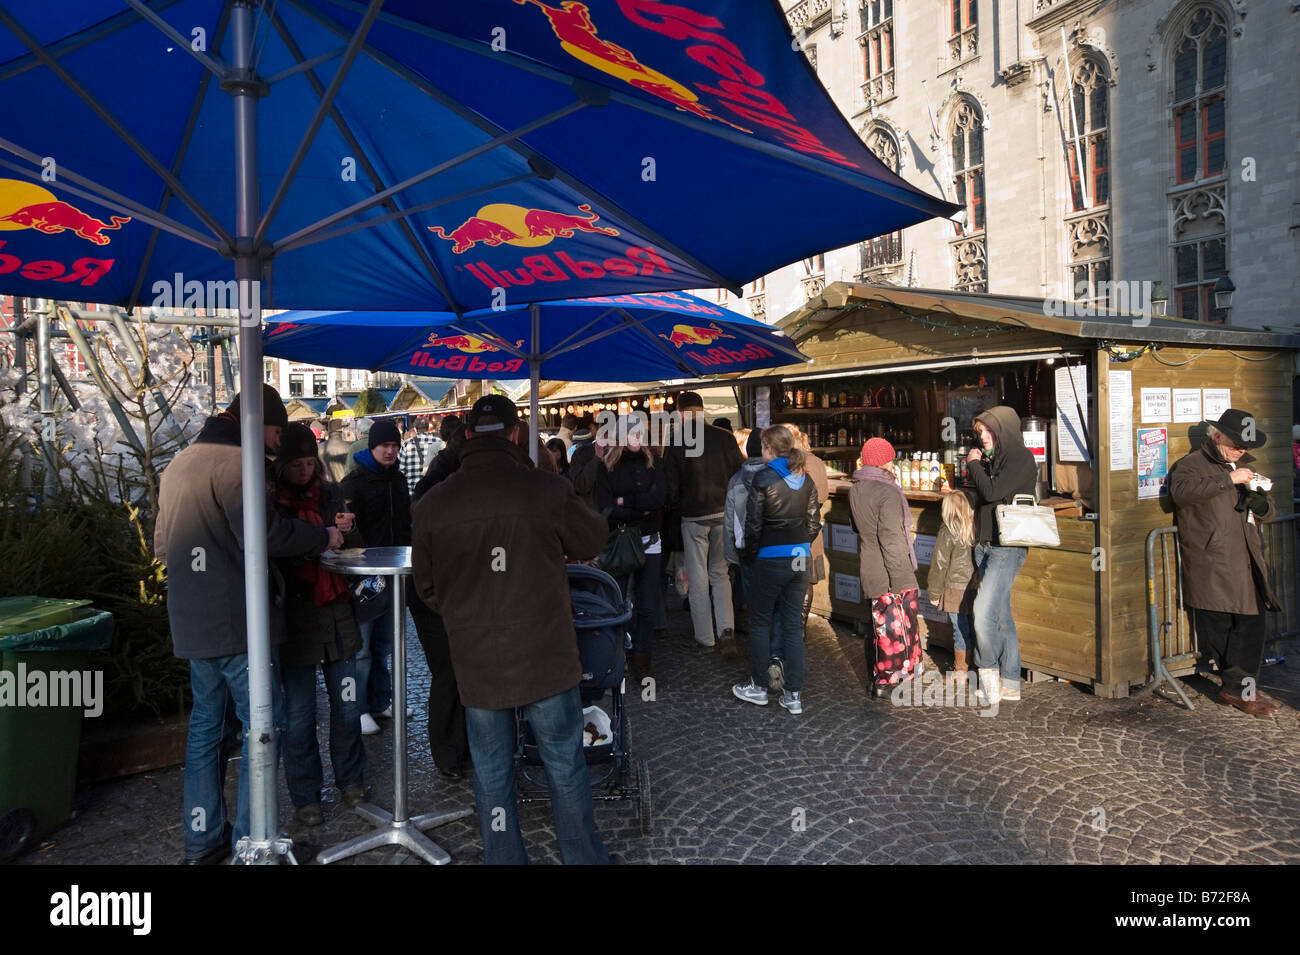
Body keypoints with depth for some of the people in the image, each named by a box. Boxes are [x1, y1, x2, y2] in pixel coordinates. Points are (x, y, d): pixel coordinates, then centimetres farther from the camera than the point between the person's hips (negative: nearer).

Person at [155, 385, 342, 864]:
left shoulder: (179, 463, 16)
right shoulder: (233, 461, -15)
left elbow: (163, 544, 23)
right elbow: (263, 534, -26)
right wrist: (322, 536, -13)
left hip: (192, 622, 9)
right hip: (236, 623, -9)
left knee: (205, 725, 16)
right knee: (261, 727, 0)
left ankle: (202, 840, 25)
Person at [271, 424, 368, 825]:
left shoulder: (330, 494, 8)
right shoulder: (270, 502, -4)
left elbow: (355, 548, 12)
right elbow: (273, 557, -8)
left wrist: (348, 531, -11)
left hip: (337, 612, 4)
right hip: (294, 616, -3)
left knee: (347, 704, 8)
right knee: (299, 713, 4)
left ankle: (350, 778, 27)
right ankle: (305, 796, 20)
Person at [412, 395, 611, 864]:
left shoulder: (433, 504, -5)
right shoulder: (548, 489, -13)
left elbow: (427, 588, 7)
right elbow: (592, 543, 5)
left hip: (476, 663, 2)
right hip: (545, 657, -2)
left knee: (491, 773, 16)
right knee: (565, 765, 14)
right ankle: (583, 856, 29)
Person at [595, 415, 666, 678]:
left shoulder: (651, 463, 7)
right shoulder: (607, 467, 0)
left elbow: (659, 498, -8)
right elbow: (607, 511, -9)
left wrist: (624, 501, -10)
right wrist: (642, 508, -9)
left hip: (649, 544, 2)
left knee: (648, 607, 4)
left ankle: (642, 662, 15)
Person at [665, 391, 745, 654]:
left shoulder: (676, 445, -7)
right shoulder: (724, 438, -3)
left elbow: (671, 489, -5)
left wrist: (677, 507, 15)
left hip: (693, 518, -2)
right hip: (724, 514, 2)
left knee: (698, 578, 8)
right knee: (720, 573, 15)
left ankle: (705, 637, 15)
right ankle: (726, 628, 0)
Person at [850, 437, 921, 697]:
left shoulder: (855, 490, 7)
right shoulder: (888, 492, -18)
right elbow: (891, 538, -22)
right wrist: (901, 574, -20)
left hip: (869, 569, 8)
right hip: (891, 572, -8)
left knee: (880, 621, 17)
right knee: (896, 623, 4)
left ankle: (879, 677, 25)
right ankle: (890, 676, 11)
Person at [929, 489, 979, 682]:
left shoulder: (947, 532, -12)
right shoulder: (977, 529, -1)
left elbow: (940, 565, -9)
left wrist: (934, 593, 1)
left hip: (955, 590, -4)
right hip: (974, 588, 4)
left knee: (961, 631, 4)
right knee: (973, 629, 14)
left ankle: (961, 671, 14)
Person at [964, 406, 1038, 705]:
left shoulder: (1021, 458, -9)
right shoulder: (995, 459, 16)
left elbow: (991, 492, -17)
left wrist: (975, 465, -6)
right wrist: (975, 468, 8)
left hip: (1008, 547, -9)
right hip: (986, 545, 9)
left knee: (983, 612, -17)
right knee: (1000, 615, 11)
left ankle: (988, 669, 0)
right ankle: (1010, 684, 18)